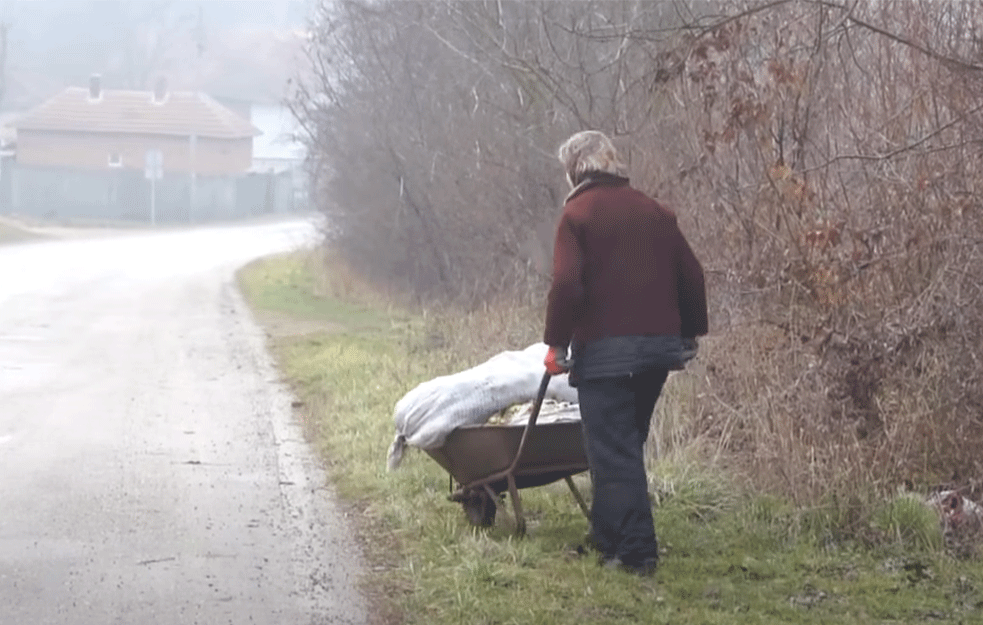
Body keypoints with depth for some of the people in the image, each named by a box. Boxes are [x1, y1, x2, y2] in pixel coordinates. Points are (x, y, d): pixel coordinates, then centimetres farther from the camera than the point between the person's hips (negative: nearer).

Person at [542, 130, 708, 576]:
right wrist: (690, 333, 19)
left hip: (604, 347, -6)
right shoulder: (655, 212, 12)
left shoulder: (578, 213, -5)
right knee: (626, 445, 19)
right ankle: (608, 534, 26)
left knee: (613, 451, -3)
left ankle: (636, 550, -9)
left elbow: (567, 284, -16)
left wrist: (556, 342, -8)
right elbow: (691, 275, 11)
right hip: (660, 344, 6)